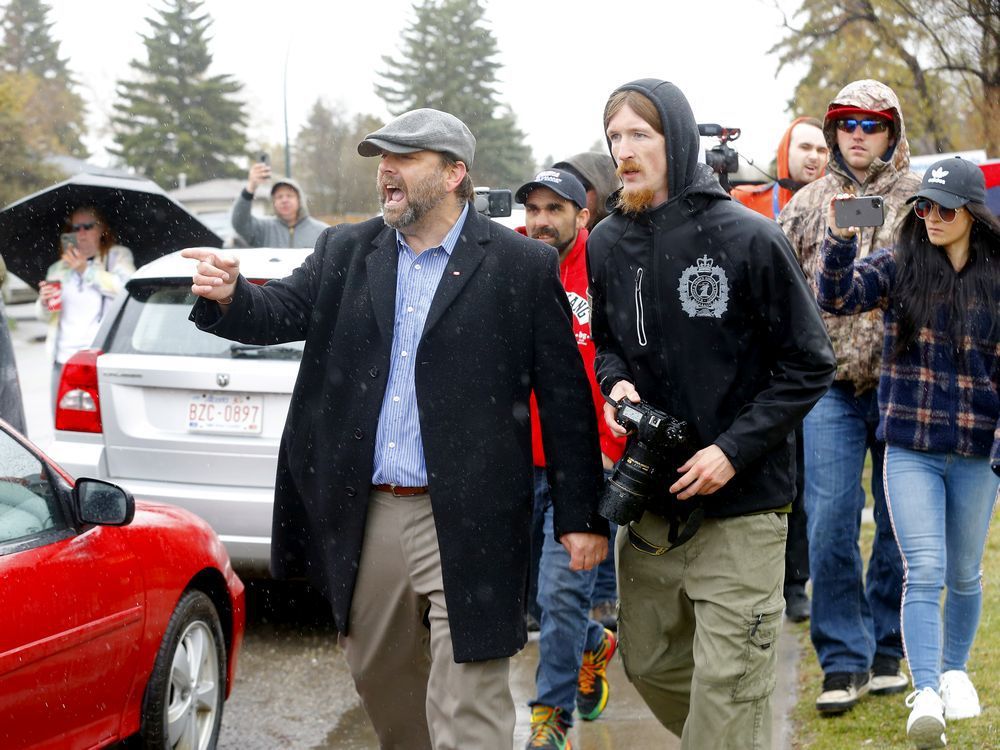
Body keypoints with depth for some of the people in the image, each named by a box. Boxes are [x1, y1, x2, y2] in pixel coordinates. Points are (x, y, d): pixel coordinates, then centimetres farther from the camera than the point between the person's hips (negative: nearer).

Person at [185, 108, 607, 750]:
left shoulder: (522, 266, -3)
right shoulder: (346, 252, 11)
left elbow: (566, 397, -3)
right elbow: (282, 311, -1)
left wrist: (581, 516, -4)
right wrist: (229, 296, -24)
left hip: (465, 523, -5)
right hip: (366, 516, 5)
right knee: (381, 680, 20)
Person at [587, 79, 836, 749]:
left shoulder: (748, 238, -11)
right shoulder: (607, 244, 4)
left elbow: (810, 365, -8)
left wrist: (734, 449, -16)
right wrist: (616, 383, -4)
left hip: (740, 509, -6)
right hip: (651, 502, 6)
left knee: (727, 694, -5)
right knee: (648, 662, 17)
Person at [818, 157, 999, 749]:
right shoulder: (899, 267, -1)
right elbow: (839, 298, -15)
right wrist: (841, 240, -32)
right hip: (911, 449, -1)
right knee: (925, 572, -11)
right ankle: (926, 696, -12)